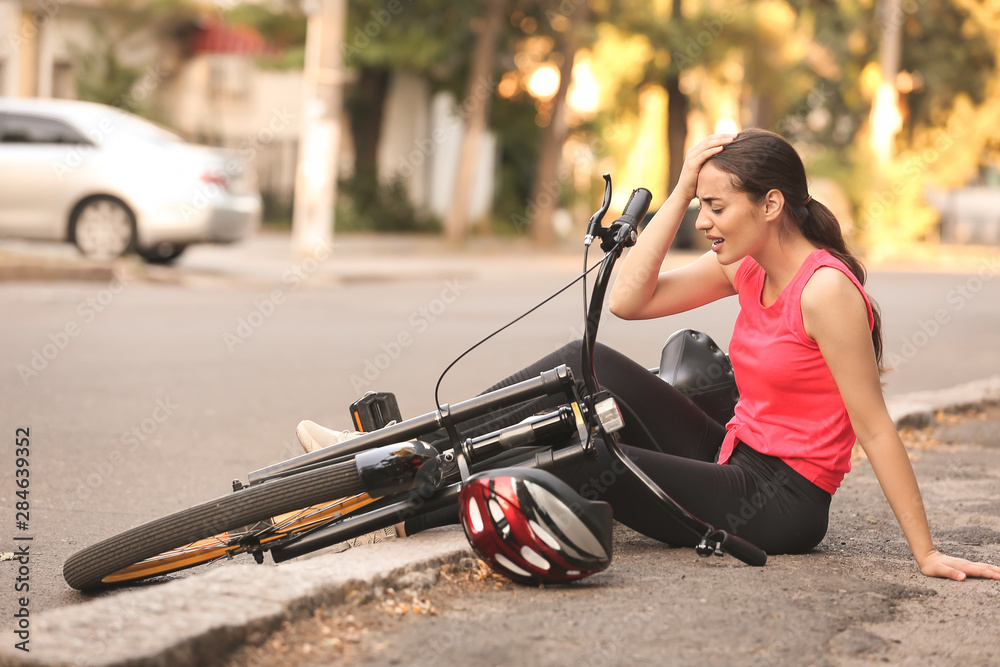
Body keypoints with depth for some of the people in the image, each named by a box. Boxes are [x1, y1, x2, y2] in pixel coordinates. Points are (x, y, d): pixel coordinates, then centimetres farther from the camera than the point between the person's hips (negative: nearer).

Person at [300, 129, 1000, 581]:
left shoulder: (824, 289, -20)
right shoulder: (746, 268, 5)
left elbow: (875, 428, -20)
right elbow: (629, 299, 0)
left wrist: (928, 553, -19)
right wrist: (682, 190, -4)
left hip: (778, 503, -8)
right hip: (737, 463, 8)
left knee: (592, 458, -18)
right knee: (590, 366, 0)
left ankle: (414, 510, -5)